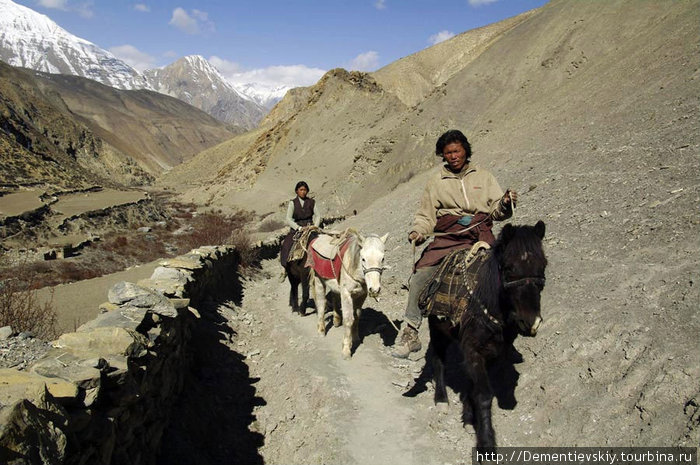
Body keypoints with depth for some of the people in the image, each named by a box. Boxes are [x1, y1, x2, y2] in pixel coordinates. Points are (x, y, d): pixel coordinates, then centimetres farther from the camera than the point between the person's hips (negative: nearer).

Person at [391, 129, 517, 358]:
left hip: (481, 236, 0)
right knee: (421, 276, -19)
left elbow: (496, 211, 14)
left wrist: (506, 204, -8)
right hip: (448, 238, 0)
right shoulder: (436, 183, 17)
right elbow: (426, 215, 15)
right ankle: (410, 333, -10)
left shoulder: (483, 176, 18)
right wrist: (418, 231, -5)